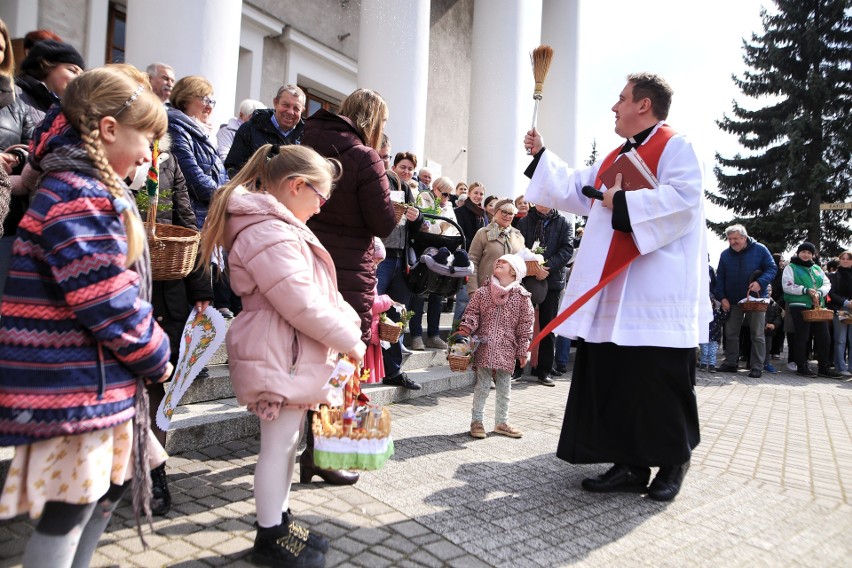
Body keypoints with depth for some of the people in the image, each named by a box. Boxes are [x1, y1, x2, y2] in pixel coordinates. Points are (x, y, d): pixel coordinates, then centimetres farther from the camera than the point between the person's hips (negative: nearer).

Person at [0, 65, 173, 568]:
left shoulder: (88, 191, 13)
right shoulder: (80, 198, -20)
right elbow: (111, 306, -24)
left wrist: (150, 352, 9)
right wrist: (157, 358, -8)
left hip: (97, 382, 10)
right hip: (77, 388, -10)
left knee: (107, 489, 23)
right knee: (67, 514, 6)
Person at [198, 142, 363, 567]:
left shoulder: (281, 227, 15)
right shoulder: (270, 233, -21)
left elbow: (319, 291, 16)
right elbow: (303, 303, -24)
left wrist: (350, 323, 4)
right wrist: (348, 340, -12)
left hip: (293, 355, 11)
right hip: (279, 358, -11)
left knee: (288, 442, 19)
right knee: (278, 446, 3)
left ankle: (280, 521, 34)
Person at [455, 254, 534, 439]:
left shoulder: (522, 297, -1)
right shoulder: (482, 292, 1)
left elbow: (525, 325, 2)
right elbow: (471, 313, 2)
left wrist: (523, 351, 2)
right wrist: (464, 331, -16)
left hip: (507, 350, 1)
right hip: (484, 347, -1)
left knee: (504, 388, 13)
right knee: (482, 386, 5)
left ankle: (501, 422, 28)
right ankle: (477, 421, 19)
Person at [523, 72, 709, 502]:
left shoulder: (674, 148, -2)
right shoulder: (615, 158, 23)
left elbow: (683, 197, -19)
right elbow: (576, 191, 26)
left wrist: (624, 203, -16)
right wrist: (541, 156, 27)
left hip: (657, 294, -8)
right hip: (613, 293, 8)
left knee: (659, 380, -1)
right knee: (613, 377, 6)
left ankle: (673, 462, 18)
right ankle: (630, 464, 17)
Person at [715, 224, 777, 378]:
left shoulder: (760, 250, -7)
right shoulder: (725, 254, 1)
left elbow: (772, 268, -6)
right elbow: (720, 278, 4)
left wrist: (761, 282, -24)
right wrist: (722, 297, -5)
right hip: (733, 301, 3)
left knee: (757, 335, 2)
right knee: (731, 333, 8)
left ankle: (757, 367, 7)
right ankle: (730, 363, 18)